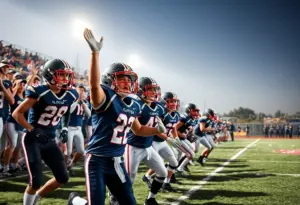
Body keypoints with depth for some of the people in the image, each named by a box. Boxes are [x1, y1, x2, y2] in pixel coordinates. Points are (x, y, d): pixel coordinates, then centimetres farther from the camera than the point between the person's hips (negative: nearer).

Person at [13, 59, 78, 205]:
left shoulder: (70, 95, -2)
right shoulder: (39, 92, -19)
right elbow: (17, 113, -14)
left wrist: (64, 129, 6)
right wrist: (32, 130, -22)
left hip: (50, 140, 6)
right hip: (33, 140, -6)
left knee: (62, 178, 5)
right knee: (36, 181, -10)